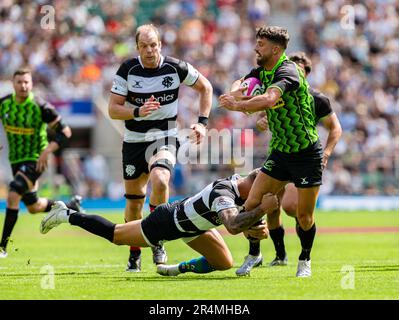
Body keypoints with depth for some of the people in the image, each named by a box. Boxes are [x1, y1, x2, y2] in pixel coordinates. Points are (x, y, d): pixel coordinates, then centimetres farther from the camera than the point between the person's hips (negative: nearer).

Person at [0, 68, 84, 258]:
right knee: (34, 207, 17)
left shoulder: (41, 107, -18)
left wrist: (47, 151, -23)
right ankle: (71, 206, 43)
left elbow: (65, 132, -12)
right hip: (16, 160, 6)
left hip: (35, 160, -6)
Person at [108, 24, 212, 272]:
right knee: (134, 200, 7)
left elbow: (205, 87, 9)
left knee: (159, 179, -31)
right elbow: (113, 109, -8)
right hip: (134, 140, 2)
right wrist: (139, 111, -26)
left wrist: (202, 122, 1)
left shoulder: (176, 68, -8)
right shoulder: (127, 70, -8)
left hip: (165, 138, -2)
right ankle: (134, 252, 29)